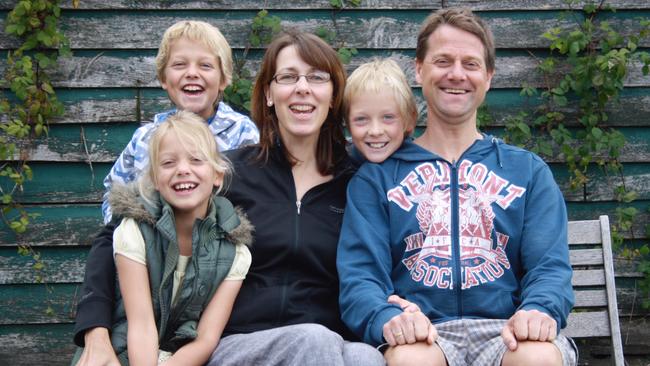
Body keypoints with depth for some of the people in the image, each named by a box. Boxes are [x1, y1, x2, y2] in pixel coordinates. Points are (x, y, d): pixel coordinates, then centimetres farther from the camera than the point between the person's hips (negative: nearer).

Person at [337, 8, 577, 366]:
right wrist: (388, 318, -21)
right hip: (422, 335, -2)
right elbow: (359, 275, 3)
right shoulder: (375, 176, 14)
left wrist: (539, 311, -17)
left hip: (506, 332, 2)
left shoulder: (529, 171, 19)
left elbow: (550, 266, 7)